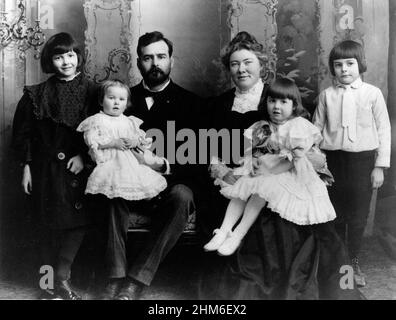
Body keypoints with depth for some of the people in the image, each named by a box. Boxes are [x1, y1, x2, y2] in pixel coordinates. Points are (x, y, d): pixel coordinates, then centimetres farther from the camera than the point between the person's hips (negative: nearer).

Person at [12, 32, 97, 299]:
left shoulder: (92, 92, 2)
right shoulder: (37, 94, 3)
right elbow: (23, 134, 5)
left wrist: (84, 156, -12)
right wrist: (27, 166, 1)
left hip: (78, 166, 0)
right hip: (46, 169, 0)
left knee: (78, 221, -8)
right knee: (49, 225, 5)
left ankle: (61, 278, 4)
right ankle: (51, 282, 15)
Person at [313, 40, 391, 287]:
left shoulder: (373, 93, -3)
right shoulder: (327, 95, 2)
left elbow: (384, 130, -1)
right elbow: (317, 128, 8)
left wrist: (380, 166, -3)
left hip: (362, 159, -1)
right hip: (333, 159, 1)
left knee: (358, 216, 6)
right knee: (335, 215, 11)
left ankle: (354, 262, 24)